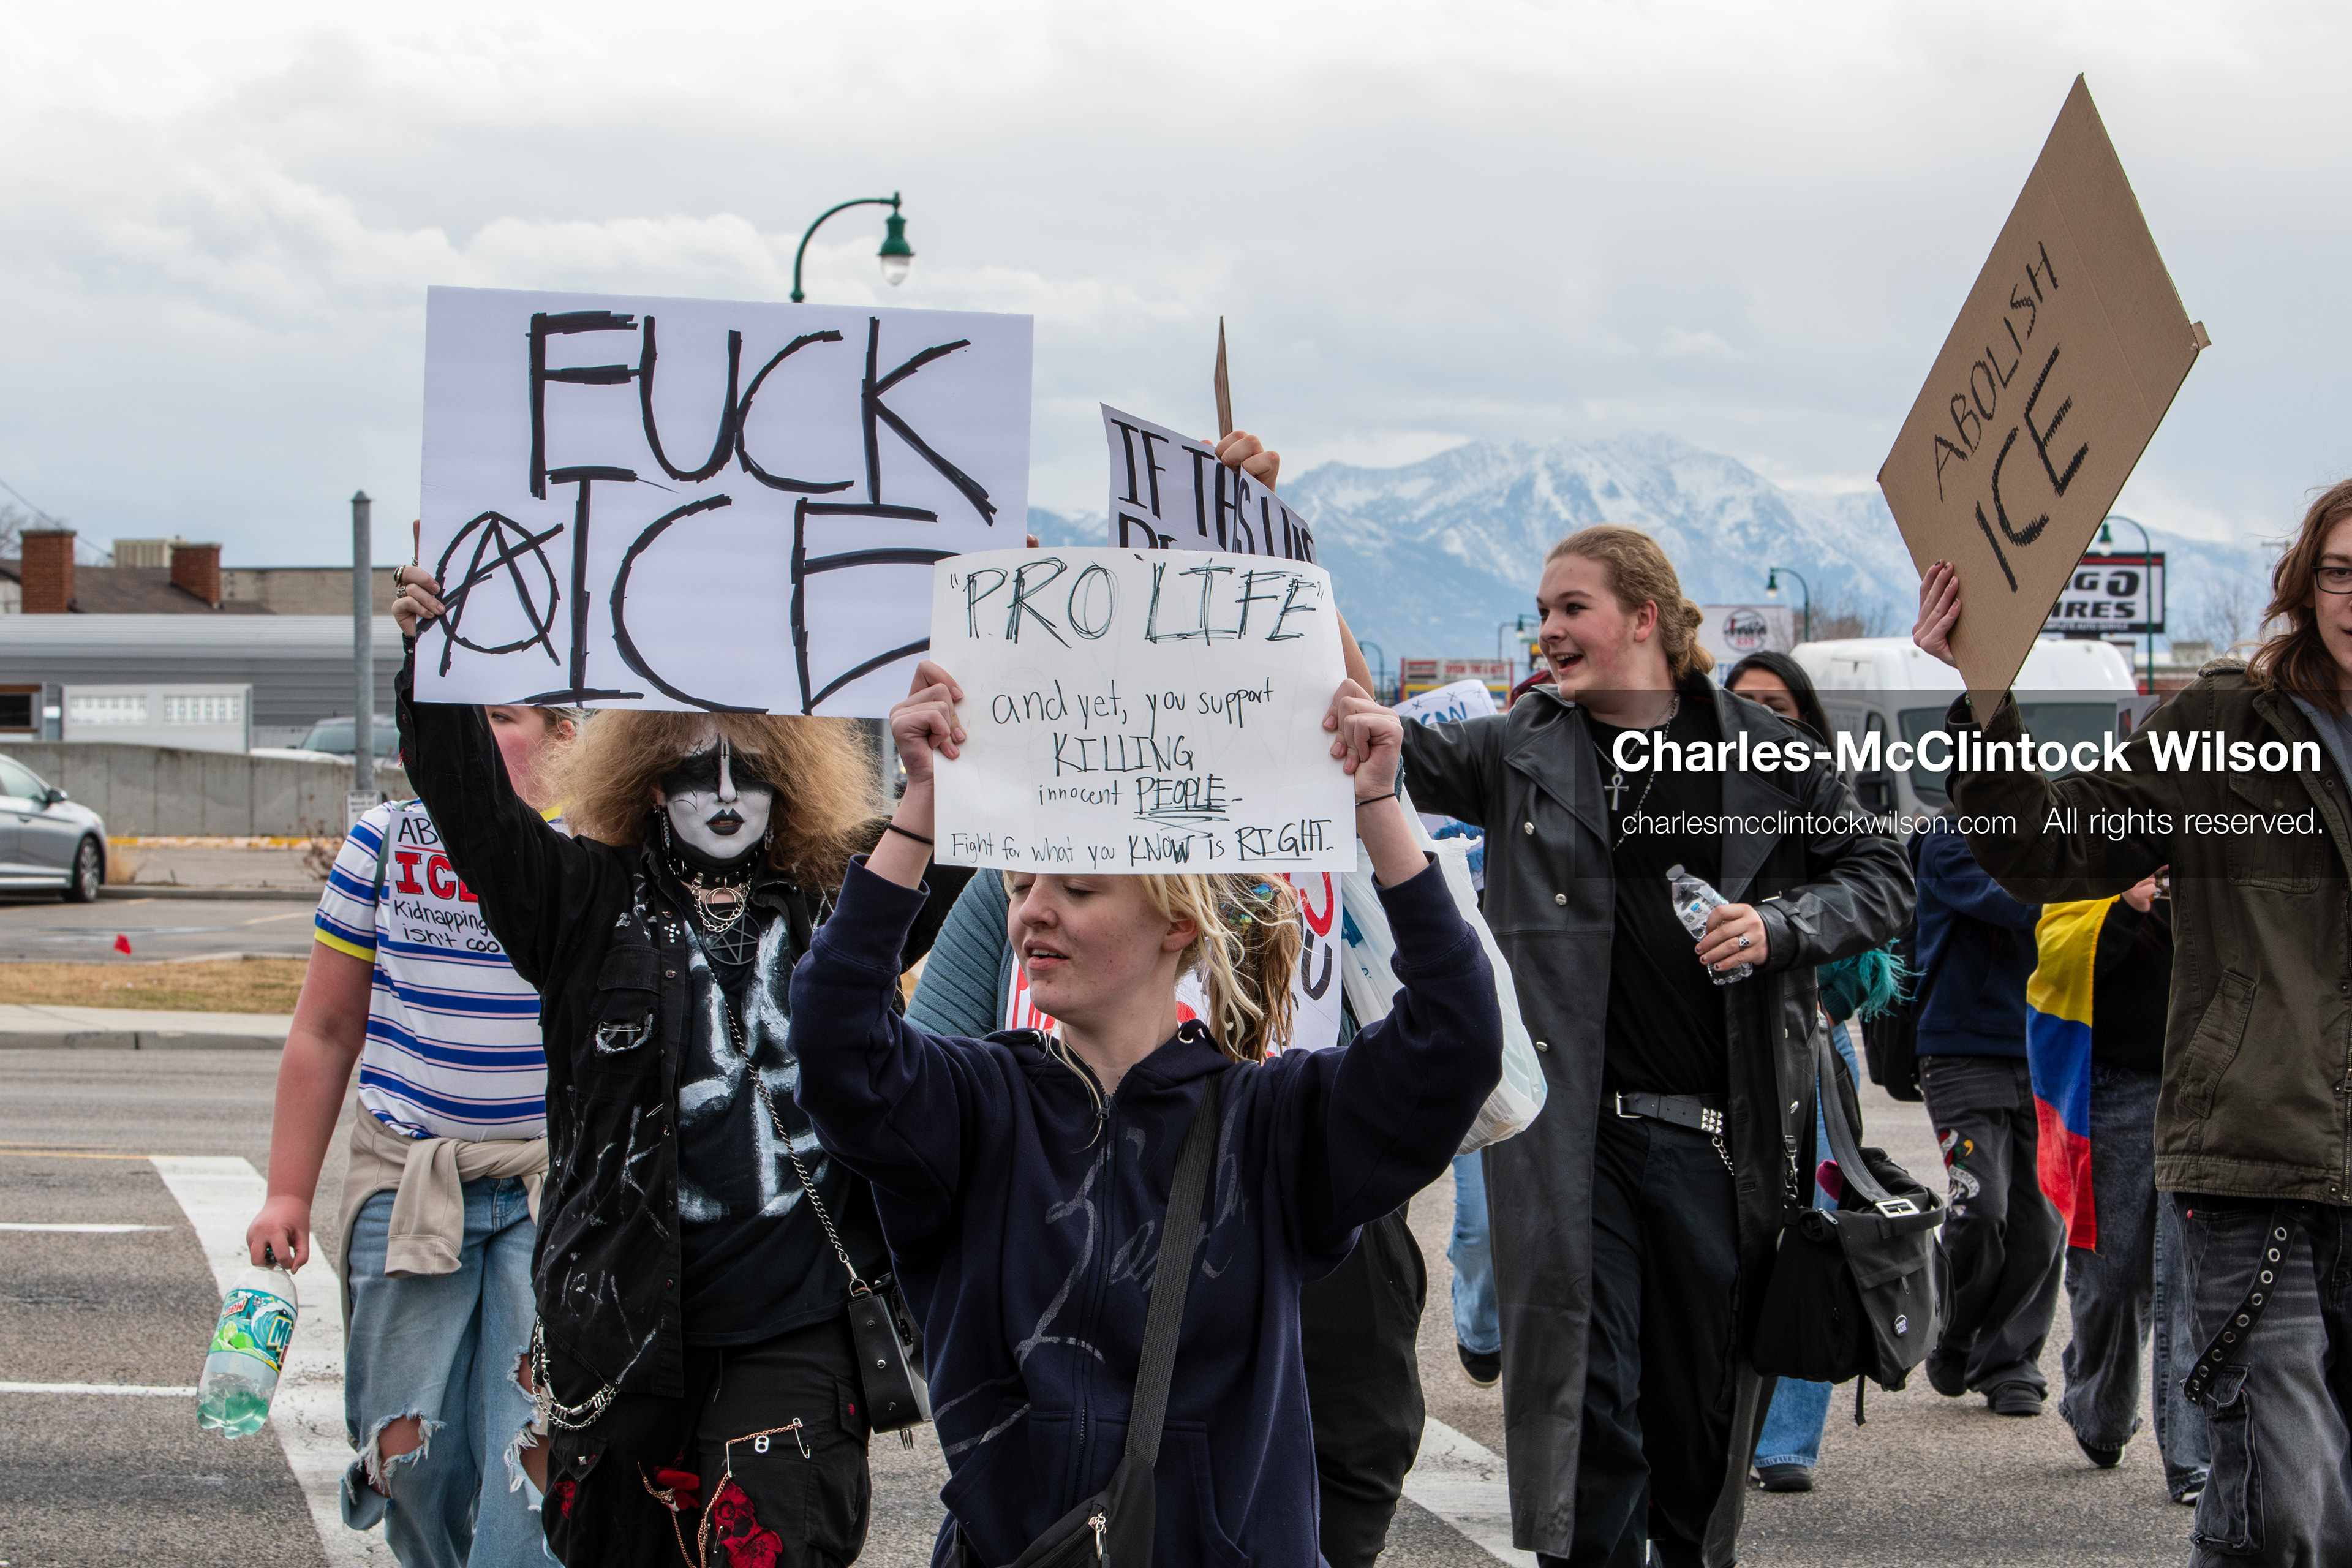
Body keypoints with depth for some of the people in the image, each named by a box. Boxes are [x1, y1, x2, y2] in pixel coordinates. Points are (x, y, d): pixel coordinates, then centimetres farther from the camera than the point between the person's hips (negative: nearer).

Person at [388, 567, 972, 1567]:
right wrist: (430, 661, -20)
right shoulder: (593, 904, 4)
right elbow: (474, 808, -7)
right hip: (630, 1319, 1)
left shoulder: (841, 899, 8)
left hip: (798, 1323, 0)